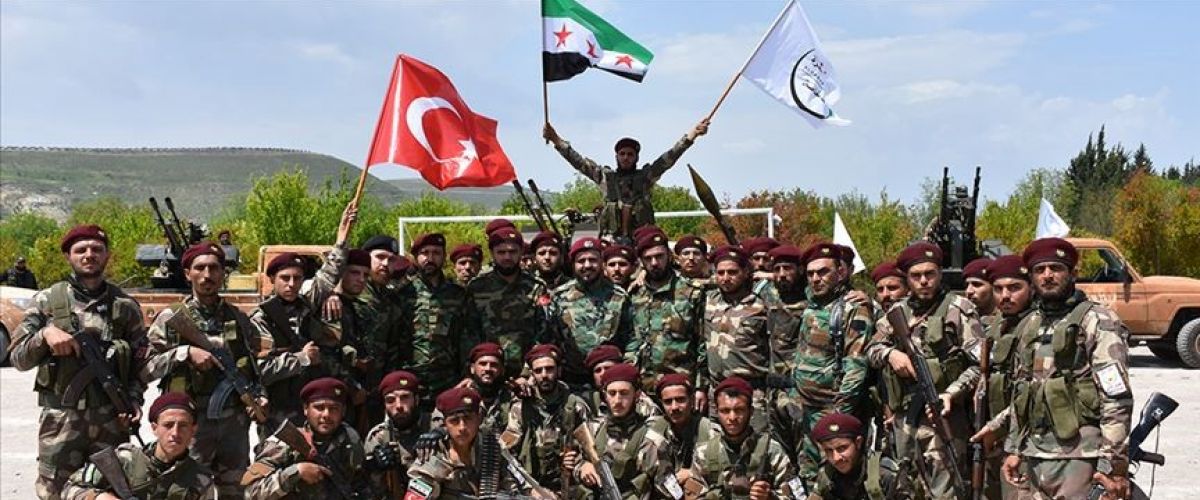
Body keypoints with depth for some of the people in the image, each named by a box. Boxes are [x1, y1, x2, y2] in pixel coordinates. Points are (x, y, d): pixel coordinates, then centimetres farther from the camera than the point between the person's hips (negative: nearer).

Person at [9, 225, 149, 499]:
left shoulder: (126, 306, 7)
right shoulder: (47, 300, 4)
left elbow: (140, 364, 9)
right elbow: (17, 358, 4)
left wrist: (134, 400, -7)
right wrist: (45, 334, -14)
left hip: (112, 420, 1)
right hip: (60, 417, -1)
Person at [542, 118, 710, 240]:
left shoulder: (645, 176, 13)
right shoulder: (605, 176, 15)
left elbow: (669, 158, 5)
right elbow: (578, 161, 11)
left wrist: (692, 134, -4)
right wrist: (556, 140, 3)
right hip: (611, 238, 0)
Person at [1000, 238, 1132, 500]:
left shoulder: (1097, 321, -5)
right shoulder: (1028, 326, 16)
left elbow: (1118, 398, -11)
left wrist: (1115, 464, -16)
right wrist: (1013, 449, 17)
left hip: (1078, 456, -6)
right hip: (1033, 457, 6)